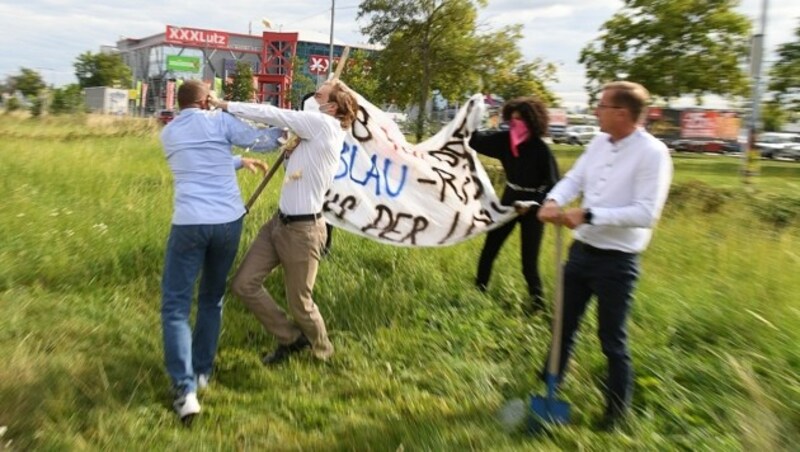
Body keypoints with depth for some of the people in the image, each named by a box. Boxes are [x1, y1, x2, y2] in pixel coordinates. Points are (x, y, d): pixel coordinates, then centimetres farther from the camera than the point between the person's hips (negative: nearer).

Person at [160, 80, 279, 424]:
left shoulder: (168, 133, 15)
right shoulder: (219, 121, 4)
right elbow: (260, 140, 12)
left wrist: (240, 162, 38)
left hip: (189, 223, 0)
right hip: (228, 221, 0)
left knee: (175, 305, 3)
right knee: (212, 300, 17)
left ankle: (185, 388, -8)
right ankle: (202, 372, 25)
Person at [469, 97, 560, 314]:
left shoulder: (541, 149, -19)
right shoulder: (505, 140, -5)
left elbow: (552, 183, -16)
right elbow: (476, 141, 0)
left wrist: (532, 204, -25)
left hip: (532, 206, -5)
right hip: (510, 200, 5)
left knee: (529, 258, -2)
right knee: (490, 246, 12)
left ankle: (536, 299, 15)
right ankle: (479, 286, 30)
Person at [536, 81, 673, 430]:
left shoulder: (652, 153, -17)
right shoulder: (599, 142, 4)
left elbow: (646, 213, -24)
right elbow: (573, 178, 1)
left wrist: (588, 215, -27)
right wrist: (554, 200, -21)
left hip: (616, 261, -7)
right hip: (580, 250, 7)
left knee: (612, 340, 8)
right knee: (564, 325, 20)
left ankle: (617, 411, 30)